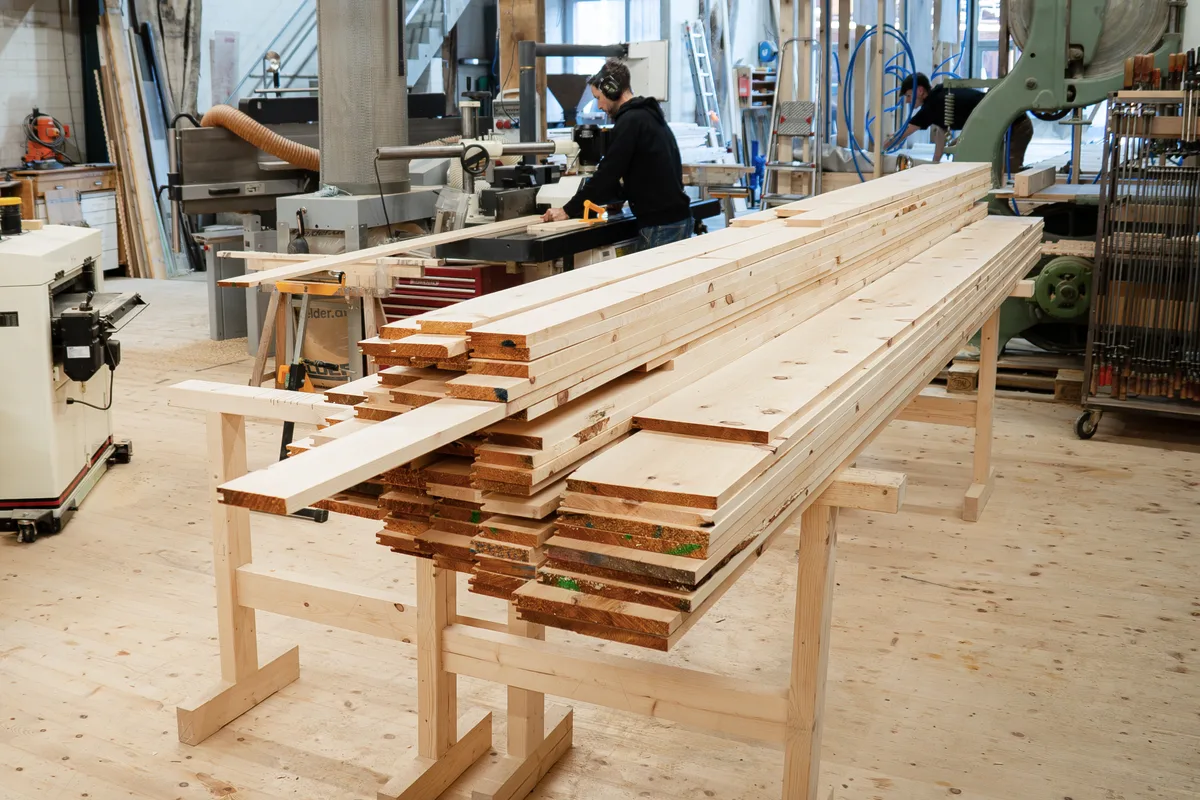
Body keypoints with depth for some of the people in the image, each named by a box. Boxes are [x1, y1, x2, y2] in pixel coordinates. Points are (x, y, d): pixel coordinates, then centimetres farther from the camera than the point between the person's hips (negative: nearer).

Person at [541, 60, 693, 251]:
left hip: (661, 224, -10)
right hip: (676, 217, 10)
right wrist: (597, 198, 22)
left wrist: (568, 211, -8)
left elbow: (607, 174, -16)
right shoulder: (648, 114, 18)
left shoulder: (630, 121, -14)